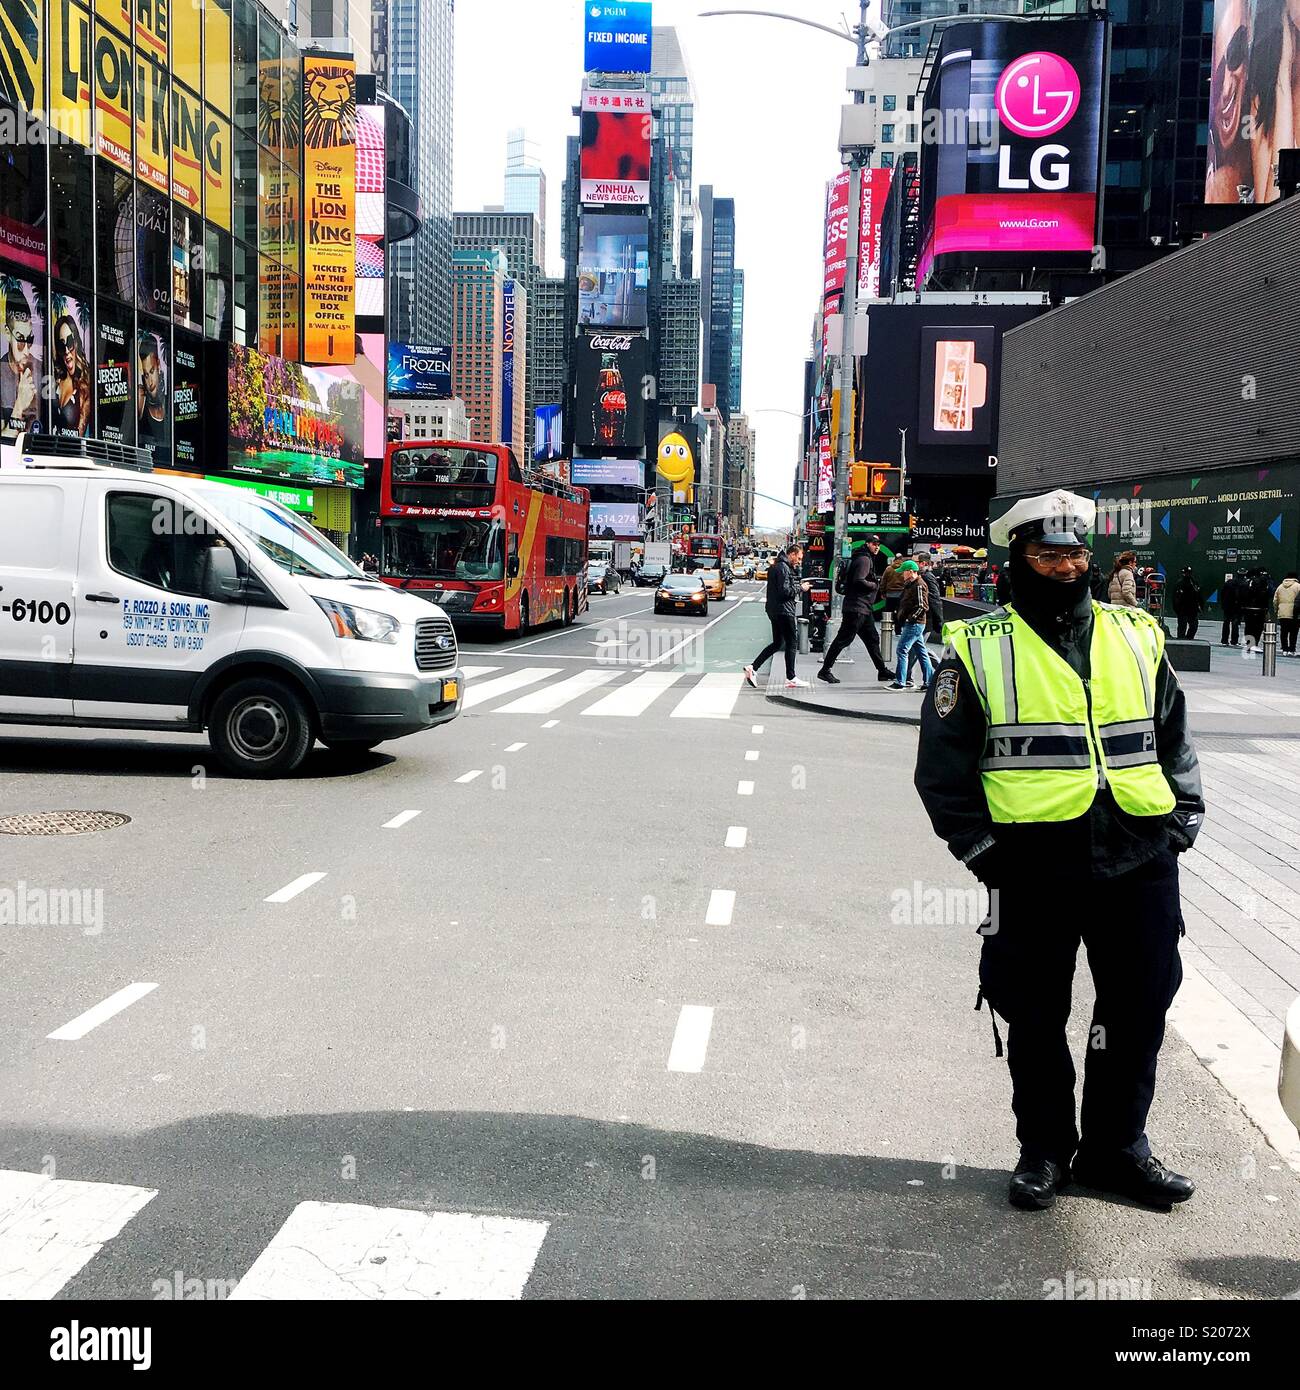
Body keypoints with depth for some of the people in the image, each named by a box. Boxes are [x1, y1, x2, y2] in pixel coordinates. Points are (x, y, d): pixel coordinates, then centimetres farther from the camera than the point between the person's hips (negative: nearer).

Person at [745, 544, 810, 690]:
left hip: (775, 610, 10)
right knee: (791, 643, -1)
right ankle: (791, 679, 4)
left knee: (777, 643, 14)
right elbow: (784, 591, -22)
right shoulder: (783, 567, -15)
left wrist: (797, 586, 10)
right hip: (783, 611, -10)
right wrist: (800, 588, -10)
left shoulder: (776, 566, 17)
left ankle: (752, 667, 8)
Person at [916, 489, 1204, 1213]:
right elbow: (943, 766, 2)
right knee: (1036, 1017, 9)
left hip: (1142, 858, 3)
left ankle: (1118, 1146, 30)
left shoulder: (1139, 636, 11)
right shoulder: (980, 648, 1)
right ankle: (1045, 1150, 27)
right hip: (1035, 865, -3)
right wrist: (981, 847, -5)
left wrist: (1184, 820, 7)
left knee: (1140, 1009, 11)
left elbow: (1176, 738, 18)